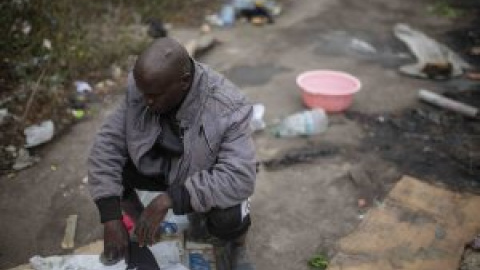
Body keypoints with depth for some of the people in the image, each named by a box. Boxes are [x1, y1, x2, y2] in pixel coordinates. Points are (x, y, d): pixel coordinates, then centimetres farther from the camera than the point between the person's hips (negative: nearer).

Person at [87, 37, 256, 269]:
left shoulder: (228, 108, -34)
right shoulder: (141, 88, -22)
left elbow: (240, 177, -38)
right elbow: (108, 144, -20)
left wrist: (169, 199, -45)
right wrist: (111, 217, -28)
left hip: (207, 178, -3)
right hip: (158, 166, 4)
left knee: (228, 218, -33)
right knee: (105, 168, -19)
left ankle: (238, 247, 6)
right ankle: (142, 229, 9)